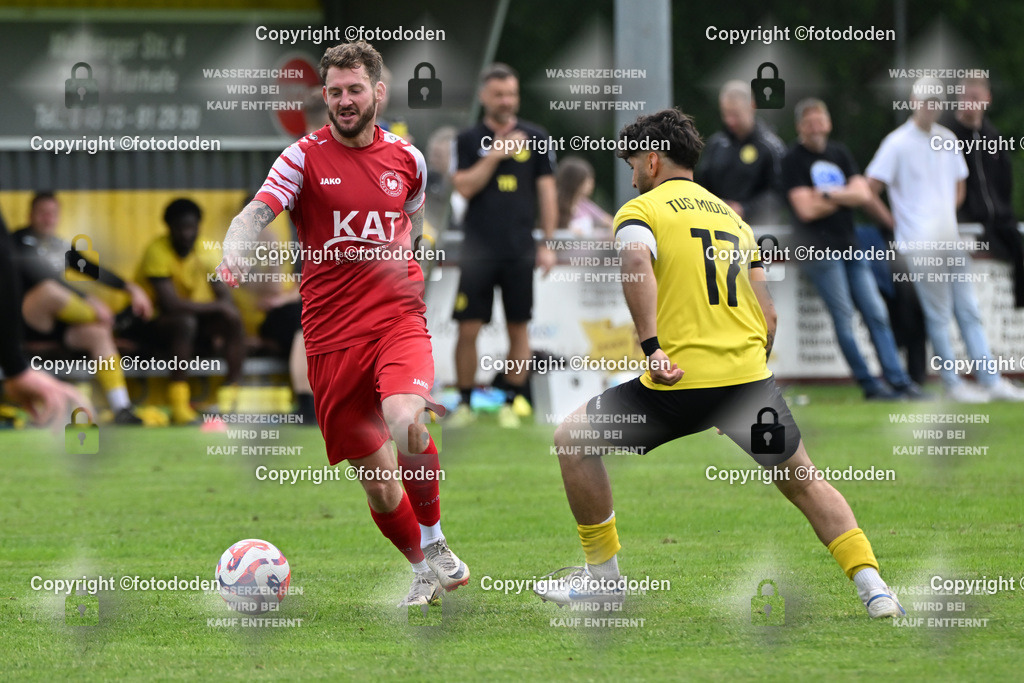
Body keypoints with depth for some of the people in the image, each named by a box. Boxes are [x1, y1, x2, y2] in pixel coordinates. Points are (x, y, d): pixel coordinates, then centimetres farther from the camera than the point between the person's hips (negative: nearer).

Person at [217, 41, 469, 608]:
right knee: (376, 480, 1)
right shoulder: (305, 157, -1)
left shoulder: (407, 158, 8)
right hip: (331, 335, 0)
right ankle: (426, 573, 26)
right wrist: (235, 246, -36)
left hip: (398, 320, 0)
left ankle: (435, 548, -9)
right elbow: (257, 211, -16)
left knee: (404, 423, -30)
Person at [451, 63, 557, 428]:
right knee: (468, 328, -4)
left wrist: (547, 243, 2)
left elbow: (546, 190, 7)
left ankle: (514, 402, 12)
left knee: (518, 327, 3)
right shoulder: (469, 140, 5)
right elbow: (465, 186, -6)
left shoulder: (535, 138, 6)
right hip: (479, 249, -1)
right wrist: (495, 155, -15)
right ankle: (464, 403, 6)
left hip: (520, 250, 1)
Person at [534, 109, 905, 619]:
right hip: (750, 375, 5)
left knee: (573, 439, 13)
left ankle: (603, 575, 15)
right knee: (804, 483, 19)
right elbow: (767, 314, 19)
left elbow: (636, 263, -20)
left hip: (680, 381, -5)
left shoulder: (641, 210, 5)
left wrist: (651, 346, -22)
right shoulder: (732, 216, 23)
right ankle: (874, 589, 5)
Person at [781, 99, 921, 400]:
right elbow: (806, 210, -11)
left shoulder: (839, 153, 15)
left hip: (850, 246, 6)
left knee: (876, 313, 2)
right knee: (843, 317, -9)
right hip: (821, 248, -6)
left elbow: (863, 194, 5)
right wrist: (845, 197, -1)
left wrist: (829, 194, -9)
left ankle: (899, 381, 2)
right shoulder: (793, 160, -2)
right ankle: (869, 385, -6)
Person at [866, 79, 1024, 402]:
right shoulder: (898, 143, -7)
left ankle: (991, 381, 9)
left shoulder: (946, 139, 13)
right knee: (938, 315, -3)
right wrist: (894, 220, -2)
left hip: (951, 241, 6)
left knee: (968, 311, 7)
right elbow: (869, 190, -8)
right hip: (921, 244, -6)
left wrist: (946, 214, 12)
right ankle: (952, 384, 4)